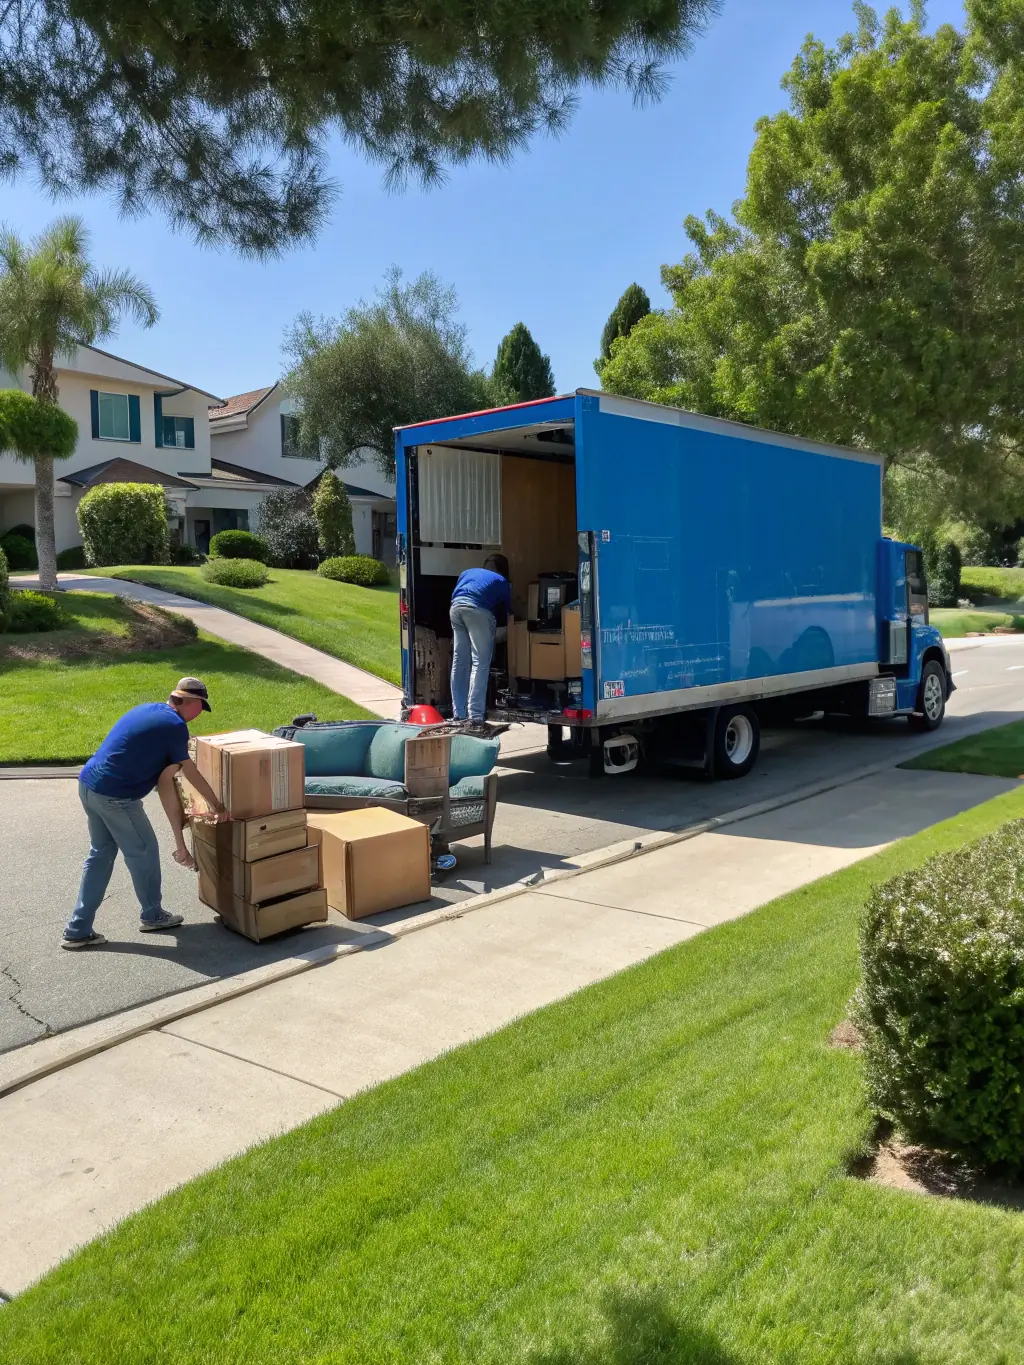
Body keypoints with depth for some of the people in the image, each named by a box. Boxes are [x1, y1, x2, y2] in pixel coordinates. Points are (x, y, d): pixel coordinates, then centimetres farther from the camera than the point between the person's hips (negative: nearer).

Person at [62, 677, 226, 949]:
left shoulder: (148, 709, 16)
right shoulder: (175, 726, -11)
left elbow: (163, 778, 18)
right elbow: (191, 774, 0)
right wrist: (217, 805, 16)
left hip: (88, 784, 9)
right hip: (115, 796, -9)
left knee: (101, 853, 19)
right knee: (143, 852, 11)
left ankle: (78, 931, 23)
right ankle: (152, 916, 31)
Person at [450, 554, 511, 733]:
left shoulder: (468, 572, 37)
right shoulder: (502, 582, 28)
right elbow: (505, 613, 30)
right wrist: (496, 631, 49)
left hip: (456, 607, 4)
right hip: (478, 609, -4)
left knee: (459, 662, 12)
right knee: (480, 663, -5)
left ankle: (459, 715, 15)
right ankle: (475, 718, -14)